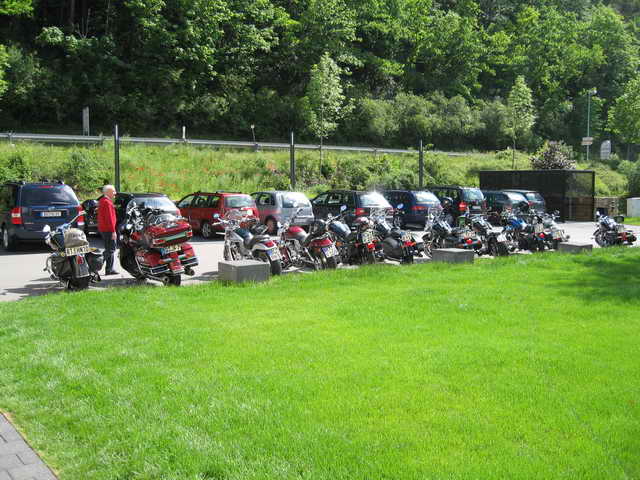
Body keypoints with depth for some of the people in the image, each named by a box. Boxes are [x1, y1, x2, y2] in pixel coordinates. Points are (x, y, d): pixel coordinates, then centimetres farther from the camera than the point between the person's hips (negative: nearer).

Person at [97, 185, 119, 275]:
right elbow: (109, 218, -21)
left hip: (103, 229, 10)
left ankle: (109, 270, 14)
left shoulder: (102, 201, 18)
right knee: (110, 249, -8)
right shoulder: (107, 202, -15)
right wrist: (113, 231, -21)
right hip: (108, 230, -10)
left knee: (110, 249, 12)